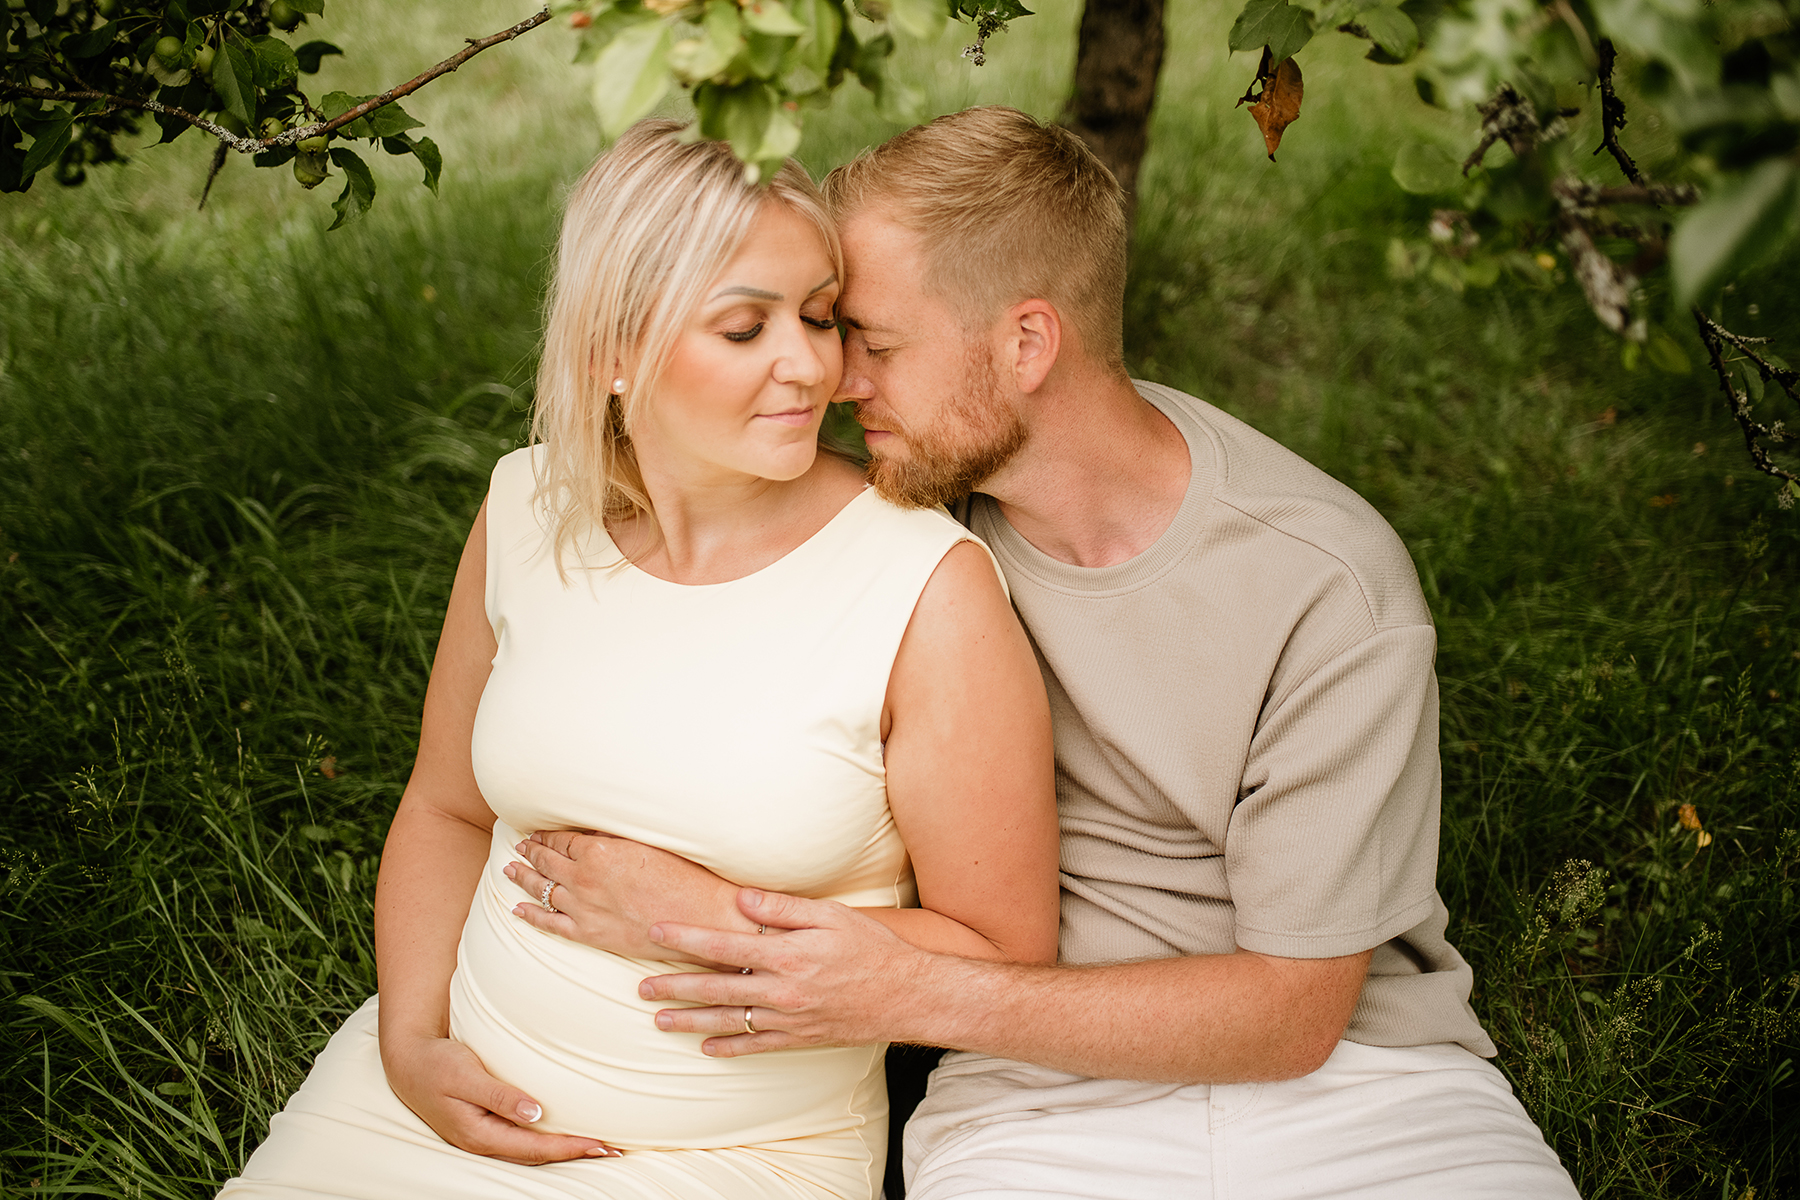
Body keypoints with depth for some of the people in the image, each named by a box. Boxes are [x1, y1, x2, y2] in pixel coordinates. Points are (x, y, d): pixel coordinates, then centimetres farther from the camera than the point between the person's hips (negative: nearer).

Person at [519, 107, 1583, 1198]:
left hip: (1350, 1071, -1)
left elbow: (1291, 1012, -13)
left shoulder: (1333, 590, -15)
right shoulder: (913, 498, -4)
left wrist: (909, 993, -22)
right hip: (1045, 1085, 1)